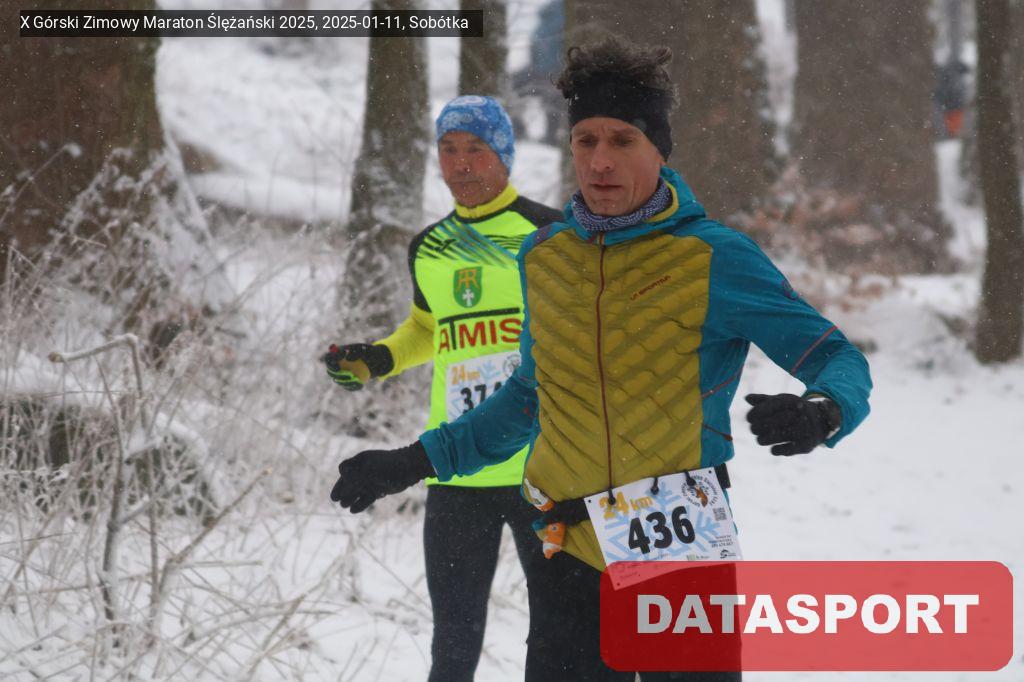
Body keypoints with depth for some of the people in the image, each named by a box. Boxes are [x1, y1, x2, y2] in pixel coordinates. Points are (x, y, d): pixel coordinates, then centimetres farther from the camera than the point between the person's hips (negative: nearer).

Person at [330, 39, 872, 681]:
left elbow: (840, 360, -4)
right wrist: (421, 459, 22)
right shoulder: (543, 257, 7)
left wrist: (820, 413, -26)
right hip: (575, 566, 4)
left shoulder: (717, 259, -7)